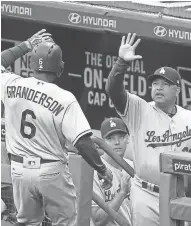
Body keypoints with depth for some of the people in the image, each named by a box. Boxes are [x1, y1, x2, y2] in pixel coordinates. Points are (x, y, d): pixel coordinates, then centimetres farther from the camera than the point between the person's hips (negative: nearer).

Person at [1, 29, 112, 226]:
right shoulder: (64, 99, -17)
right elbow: (82, 142, -19)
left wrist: (26, 46, 18)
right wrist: (102, 169, -7)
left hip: (19, 170, 4)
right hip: (52, 172, -4)